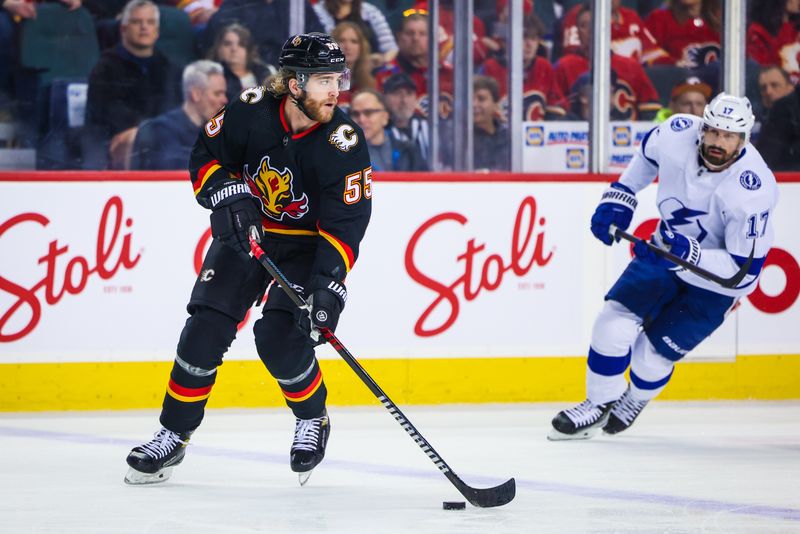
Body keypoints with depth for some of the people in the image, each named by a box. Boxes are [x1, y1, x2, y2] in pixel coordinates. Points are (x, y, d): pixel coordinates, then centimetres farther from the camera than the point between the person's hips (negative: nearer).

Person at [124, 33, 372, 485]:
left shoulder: (345, 143, -22)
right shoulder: (251, 112, -17)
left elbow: (345, 223, -23)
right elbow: (206, 156, -2)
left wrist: (328, 286, -33)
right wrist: (227, 194, -21)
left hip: (308, 245, -3)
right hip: (245, 234, 3)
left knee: (280, 337, -19)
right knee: (207, 326, -7)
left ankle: (313, 420, 9)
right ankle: (174, 435, 6)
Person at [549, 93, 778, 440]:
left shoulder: (753, 192, -34)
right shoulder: (677, 134, -21)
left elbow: (744, 269, -30)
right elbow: (648, 153, 7)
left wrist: (687, 253, -42)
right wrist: (619, 197, 3)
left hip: (718, 277, -4)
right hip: (668, 249, 4)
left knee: (653, 356, -4)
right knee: (614, 324, -10)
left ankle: (634, 400, 31)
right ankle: (600, 403, 15)